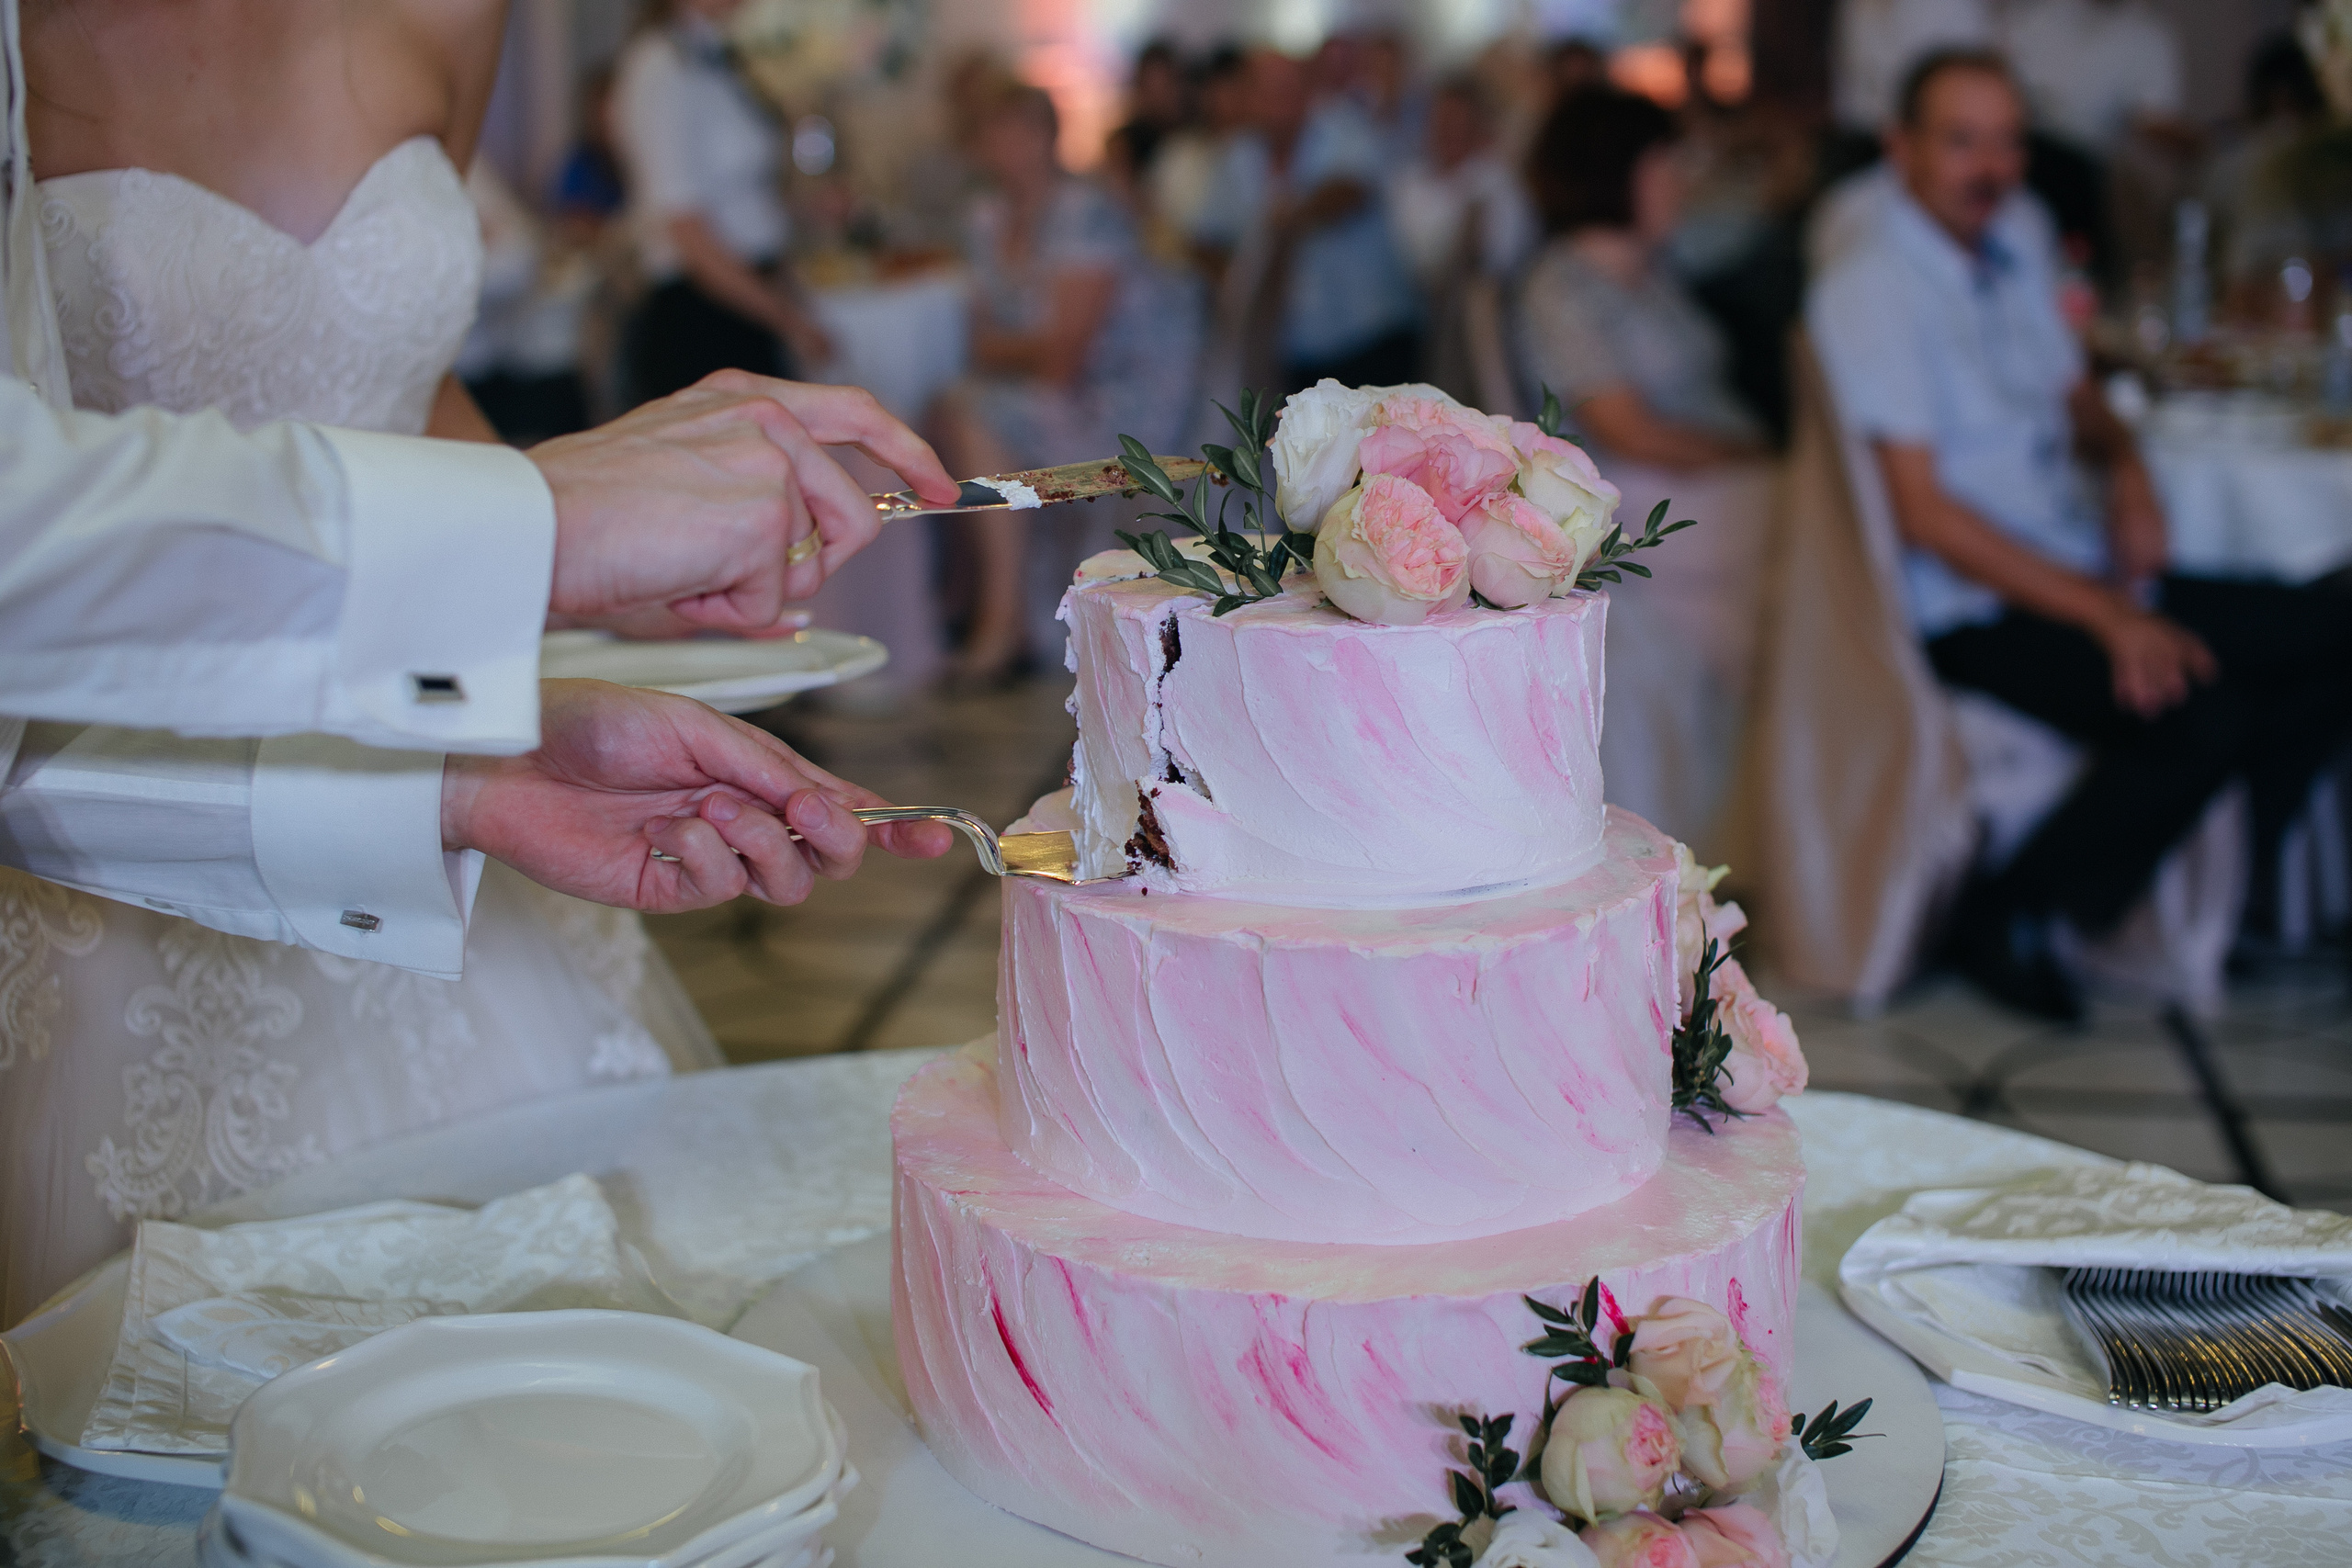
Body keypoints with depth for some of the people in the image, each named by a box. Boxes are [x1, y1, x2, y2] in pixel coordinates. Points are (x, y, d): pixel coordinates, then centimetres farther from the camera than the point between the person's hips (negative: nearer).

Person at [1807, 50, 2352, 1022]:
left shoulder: (2011, 277, 16)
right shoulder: (1867, 294, -12)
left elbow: (2081, 406, 29)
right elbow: (1924, 513, -17)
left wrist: (2126, 468, 2)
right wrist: (2108, 619, -20)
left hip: (2083, 578, 9)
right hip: (1972, 615, -8)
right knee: (2197, 714, -28)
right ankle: (2014, 919, -9)